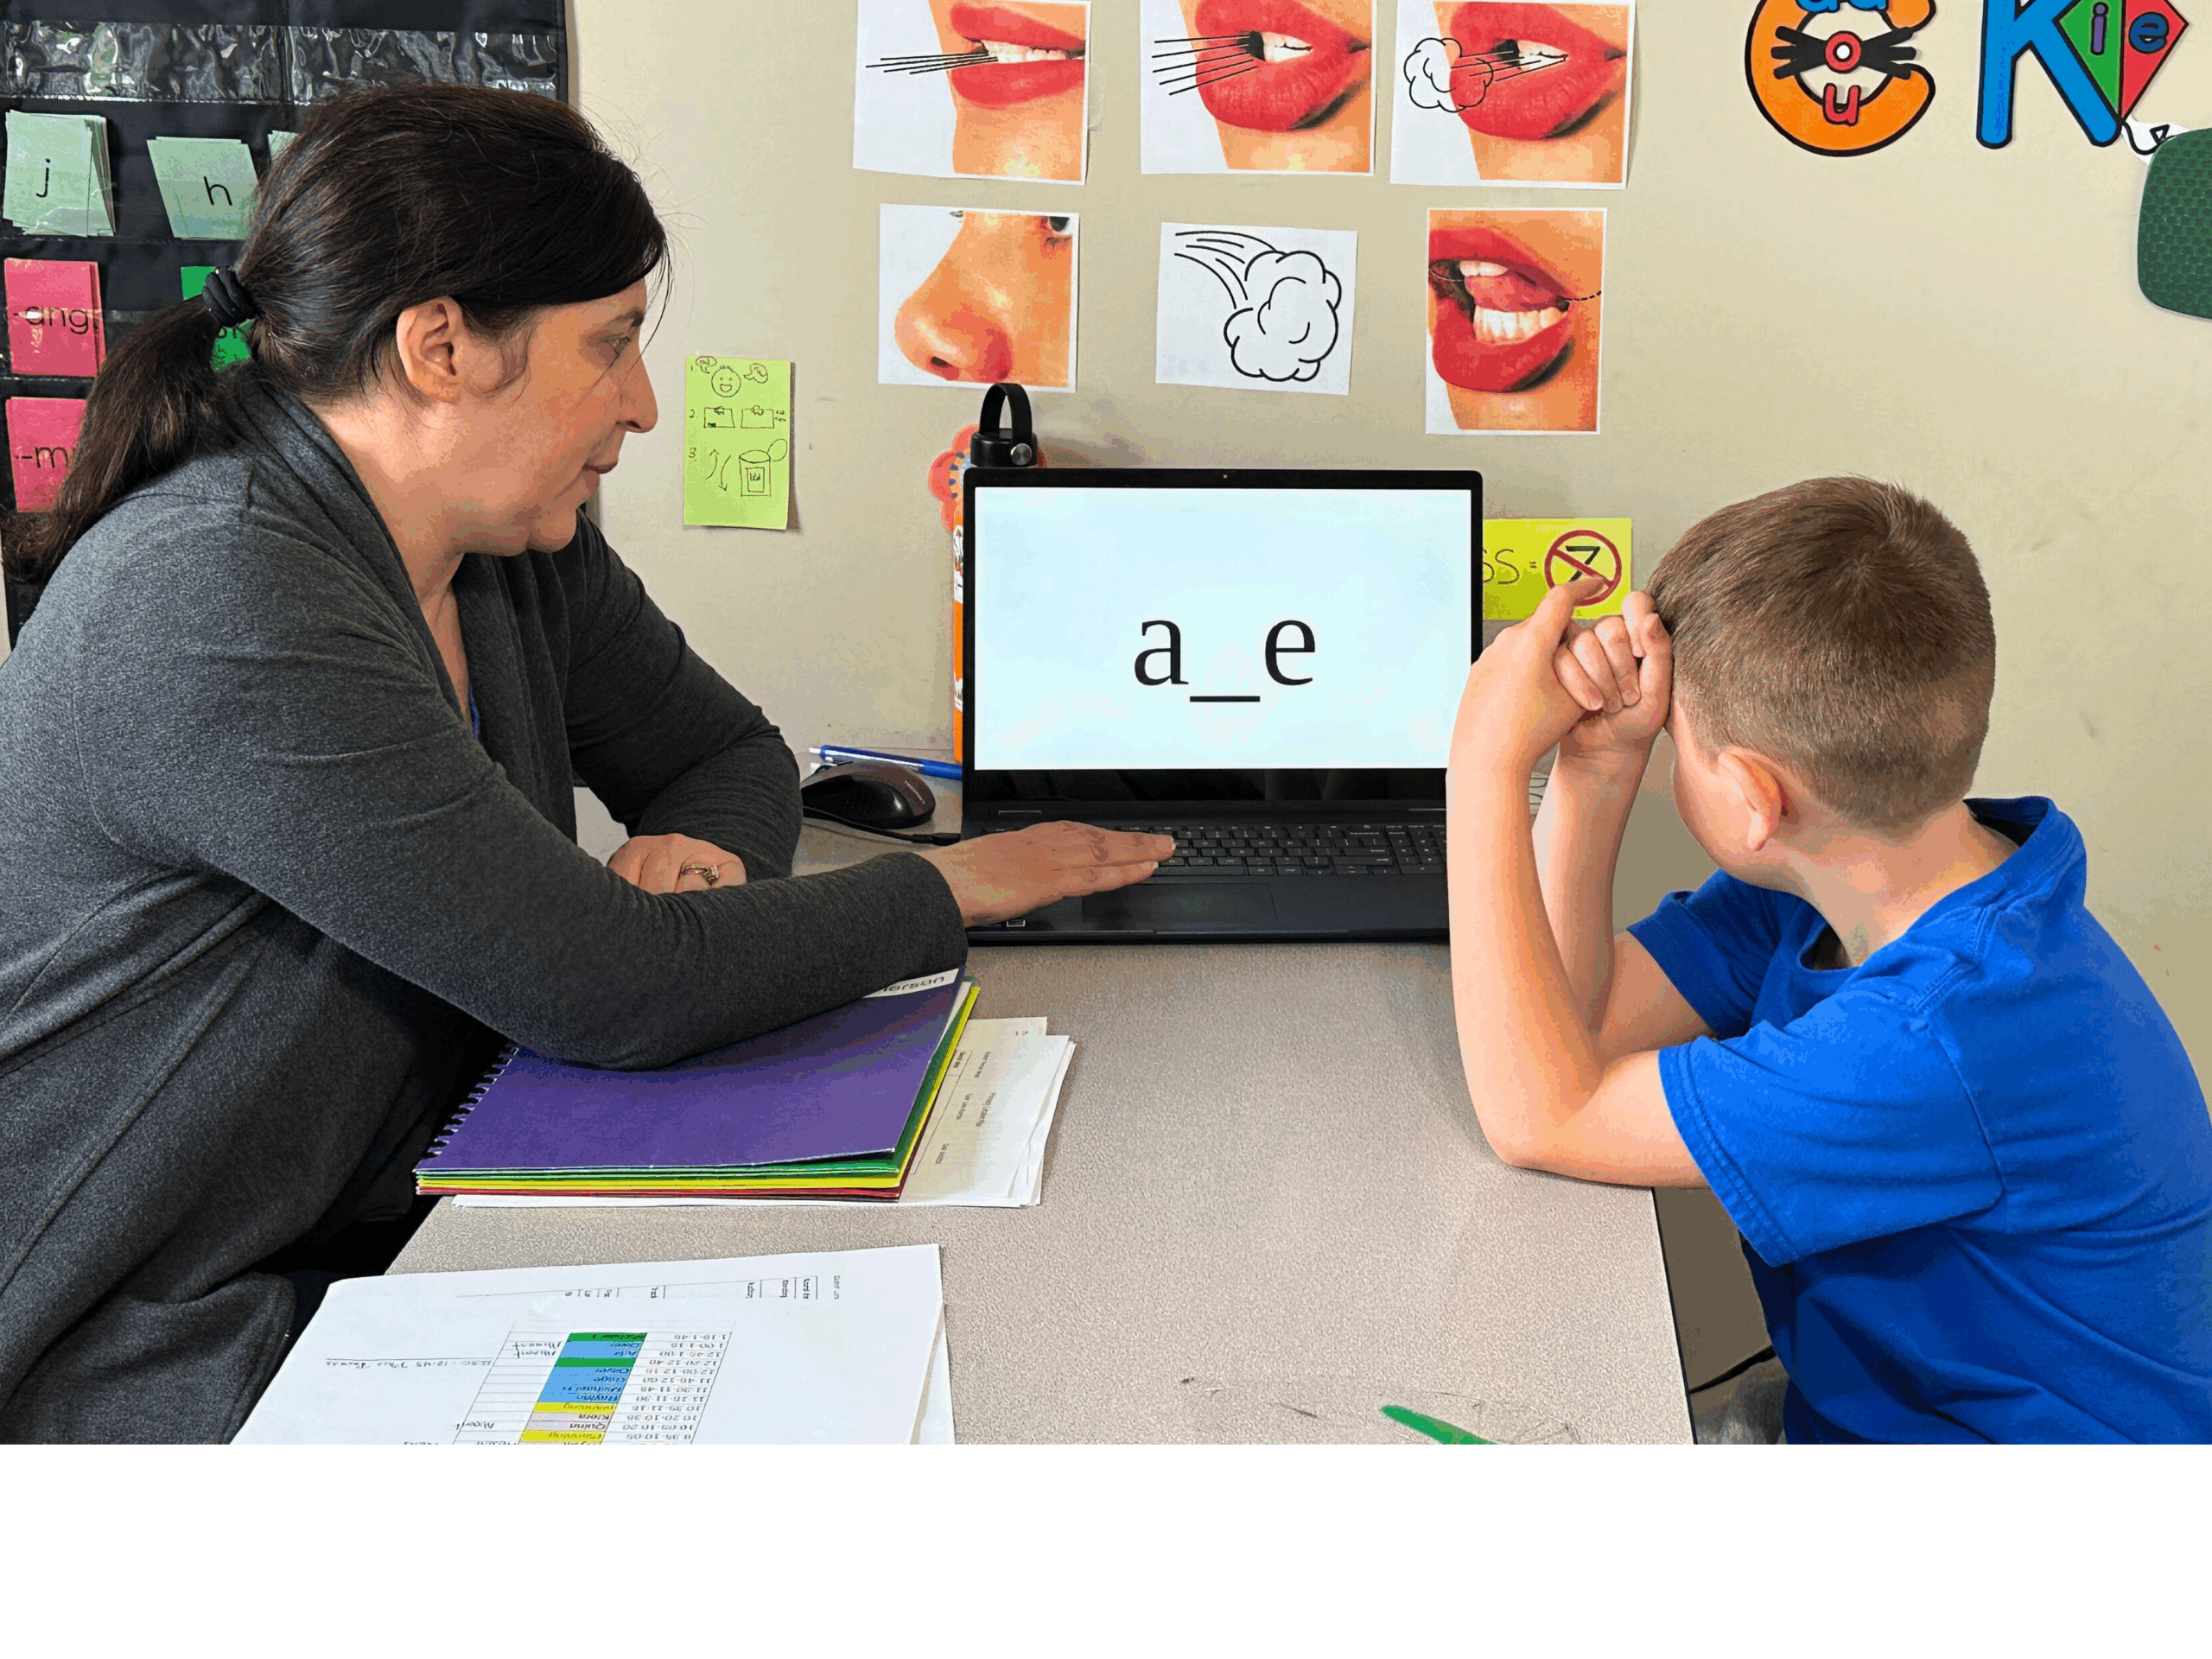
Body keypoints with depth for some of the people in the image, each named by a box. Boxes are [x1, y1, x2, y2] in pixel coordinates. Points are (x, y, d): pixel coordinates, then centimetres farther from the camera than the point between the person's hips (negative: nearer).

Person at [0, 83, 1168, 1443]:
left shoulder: (523, 555, 2)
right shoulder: (221, 613, -27)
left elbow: (733, 754, 14)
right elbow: (612, 990, -27)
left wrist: (697, 846, -11)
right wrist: (955, 884, -13)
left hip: (392, 1239, 8)